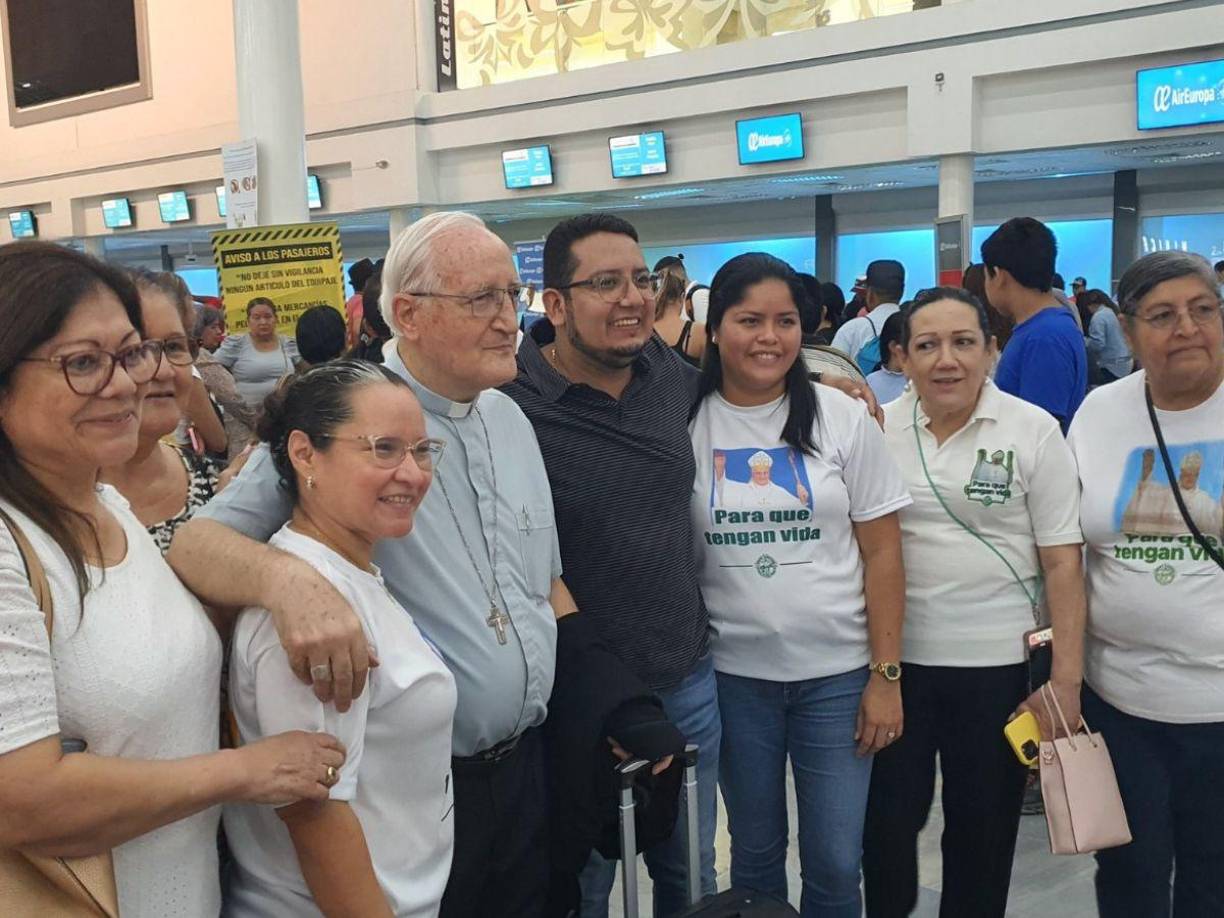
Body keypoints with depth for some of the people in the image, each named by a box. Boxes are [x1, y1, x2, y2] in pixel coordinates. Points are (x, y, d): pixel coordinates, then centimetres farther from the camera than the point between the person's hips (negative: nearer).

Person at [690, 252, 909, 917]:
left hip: (838, 673, 0)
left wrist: (885, 675, -5)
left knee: (835, 864, 7)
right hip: (733, 674, 1)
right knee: (754, 853, 15)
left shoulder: (843, 419, -3)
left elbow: (882, 551, -1)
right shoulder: (686, 424, -3)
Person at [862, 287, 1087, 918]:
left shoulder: (1033, 431, -6)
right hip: (895, 658, 2)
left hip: (998, 662, -1)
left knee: (983, 830, 13)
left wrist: (1066, 679, -9)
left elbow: (1062, 561, -6)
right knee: (886, 819, 12)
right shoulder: (878, 428, 0)